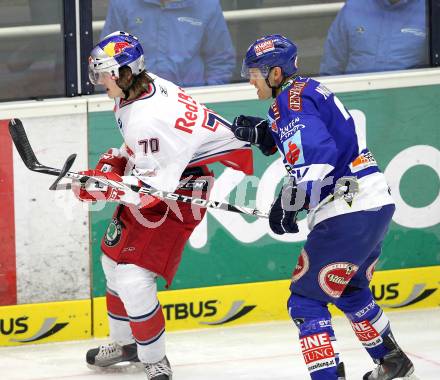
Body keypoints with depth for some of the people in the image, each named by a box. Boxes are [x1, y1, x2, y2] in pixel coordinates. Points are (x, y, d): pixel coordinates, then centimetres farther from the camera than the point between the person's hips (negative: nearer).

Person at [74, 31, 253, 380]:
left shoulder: (148, 117, -33)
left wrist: (105, 186, -32)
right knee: (115, 260, 21)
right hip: (151, 182, 11)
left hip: (178, 193, -11)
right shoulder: (139, 88, -2)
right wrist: (115, 160, 6)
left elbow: (155, 185, -32)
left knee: (133, 277, -16)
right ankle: (124, 342, 41)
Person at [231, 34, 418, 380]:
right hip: (377, 203, 10)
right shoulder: (310, 91, 18)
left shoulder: (291, 100, -11)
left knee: (306, 299, -5)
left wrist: (288, 202, -19)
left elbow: (316, 156, -24)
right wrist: (261, 134, 14)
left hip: (347, 214, -10)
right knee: (349, 290, 30)